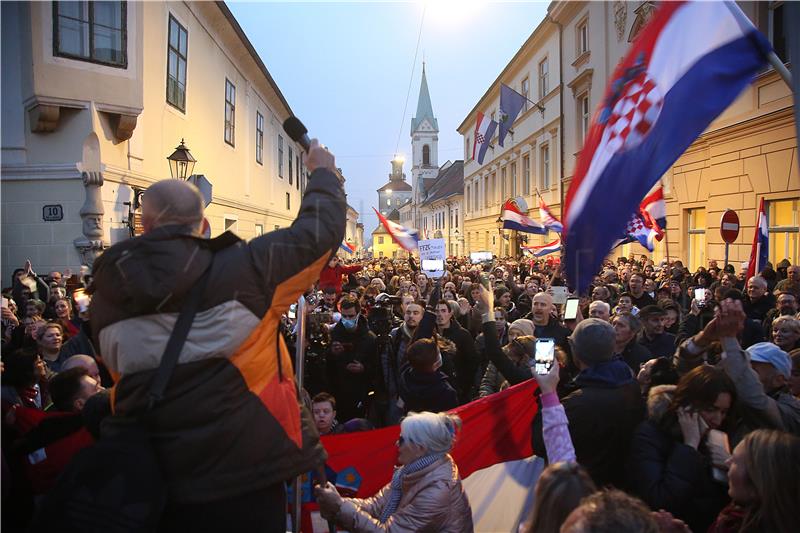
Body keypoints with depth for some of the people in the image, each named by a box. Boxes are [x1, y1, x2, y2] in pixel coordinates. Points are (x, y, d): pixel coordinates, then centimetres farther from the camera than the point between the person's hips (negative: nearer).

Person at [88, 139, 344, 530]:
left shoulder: (107, 293, -3)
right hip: (245, 468, -3)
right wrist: (323, 172, 12)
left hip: (152, 477, 4)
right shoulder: (240, 269, -14)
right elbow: (316, 232, -5)